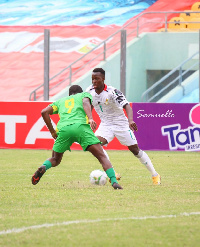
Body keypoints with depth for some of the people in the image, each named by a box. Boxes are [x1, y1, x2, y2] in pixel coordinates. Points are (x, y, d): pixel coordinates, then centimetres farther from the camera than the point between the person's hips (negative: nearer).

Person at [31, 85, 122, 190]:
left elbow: (44, 112, 23)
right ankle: (114, 181, -19)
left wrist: (52, 132, 26)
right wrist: (90, 119, -12)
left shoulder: (61, 101, 36)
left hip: (63, 129, 3)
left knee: (55, 160, 23)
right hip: (81, 126, -3)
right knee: (102, 157, -1)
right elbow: (85, 102, 5)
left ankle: (43, 167, -8)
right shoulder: (84, 95, 29)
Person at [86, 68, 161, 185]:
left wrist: (130, 120, -50)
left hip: (120, 123, -4)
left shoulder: (112, 92, -23)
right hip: (105, 124, 4)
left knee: (135, 150, 1)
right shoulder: (90, 91, -7)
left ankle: (155, 175, 18)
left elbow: (127, 106, -33)